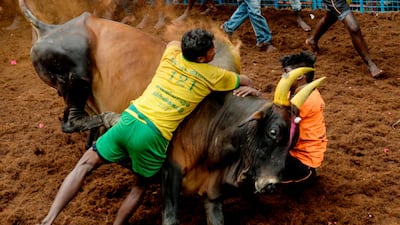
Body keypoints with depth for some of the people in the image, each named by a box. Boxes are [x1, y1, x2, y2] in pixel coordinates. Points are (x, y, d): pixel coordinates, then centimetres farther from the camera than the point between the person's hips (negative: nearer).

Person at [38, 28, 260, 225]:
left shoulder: (171, 54, 12)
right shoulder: (214, 75, 3)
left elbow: (175, 42, 39)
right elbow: (247, 81, 20)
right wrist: (249, 88, 40)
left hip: (129, 120, 3)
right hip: (153, 136, -3)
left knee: (86, 164, 11)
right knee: (141, 185, 23)